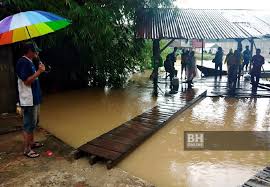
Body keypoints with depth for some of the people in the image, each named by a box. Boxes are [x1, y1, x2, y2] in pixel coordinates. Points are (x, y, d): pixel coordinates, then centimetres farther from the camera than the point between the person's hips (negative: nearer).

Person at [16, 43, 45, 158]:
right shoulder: (23, 62, -17)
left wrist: (39, 71, 10)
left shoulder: (29, 62, 14)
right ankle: (27, 149, 7)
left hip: (34, 98, 10)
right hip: (28, 100, -10)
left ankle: (31, 142, 32)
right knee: (28, 124, -3)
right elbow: (27, 81, -22)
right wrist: (39, 71, -19)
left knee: (32, 123, 19)